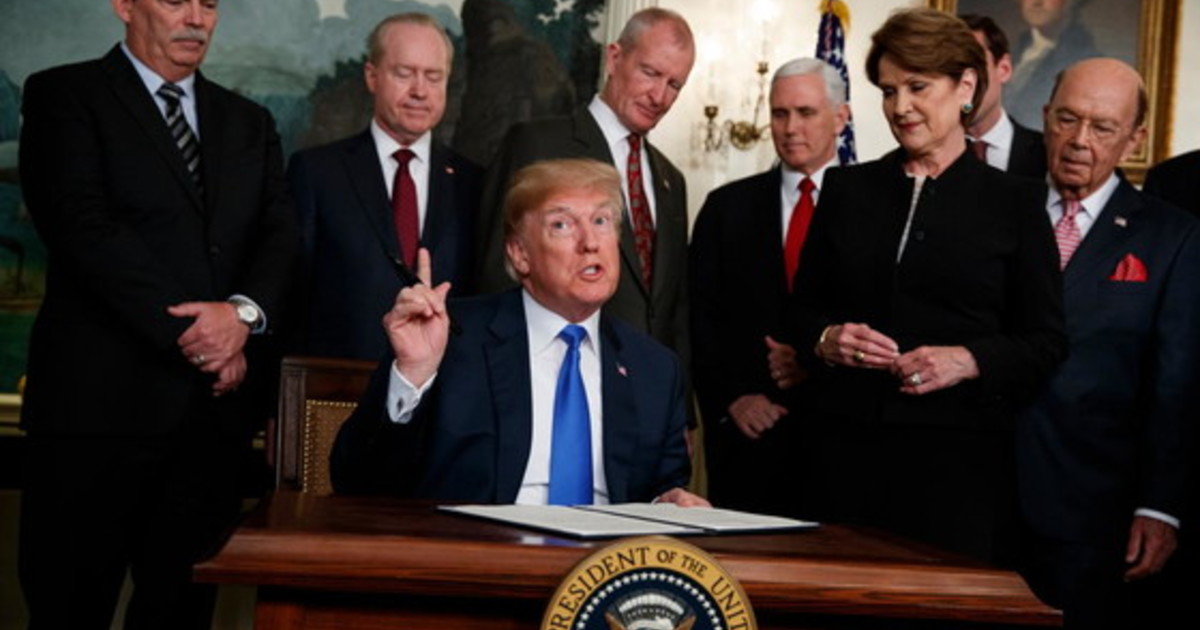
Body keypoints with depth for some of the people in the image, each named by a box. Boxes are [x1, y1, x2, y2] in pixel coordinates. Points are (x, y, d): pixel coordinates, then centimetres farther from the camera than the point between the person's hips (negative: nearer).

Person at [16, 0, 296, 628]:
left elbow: (280, 236, 7)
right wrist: (186, 333, -14)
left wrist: (246, 312, -14)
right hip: (101, 403, -4)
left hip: (216, 405, 5)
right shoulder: (64, 97, 2)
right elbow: (84, 227, -10)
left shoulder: (249, 123, 18)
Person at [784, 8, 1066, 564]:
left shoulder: (1014, 201, 5)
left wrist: (967, 361, -13)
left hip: (958, 455, -2)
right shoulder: (846, 189, 13)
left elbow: (1046, 343, 3)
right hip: (845, 446, 2)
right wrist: (827, 340, -6)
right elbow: (802, 311, 16)